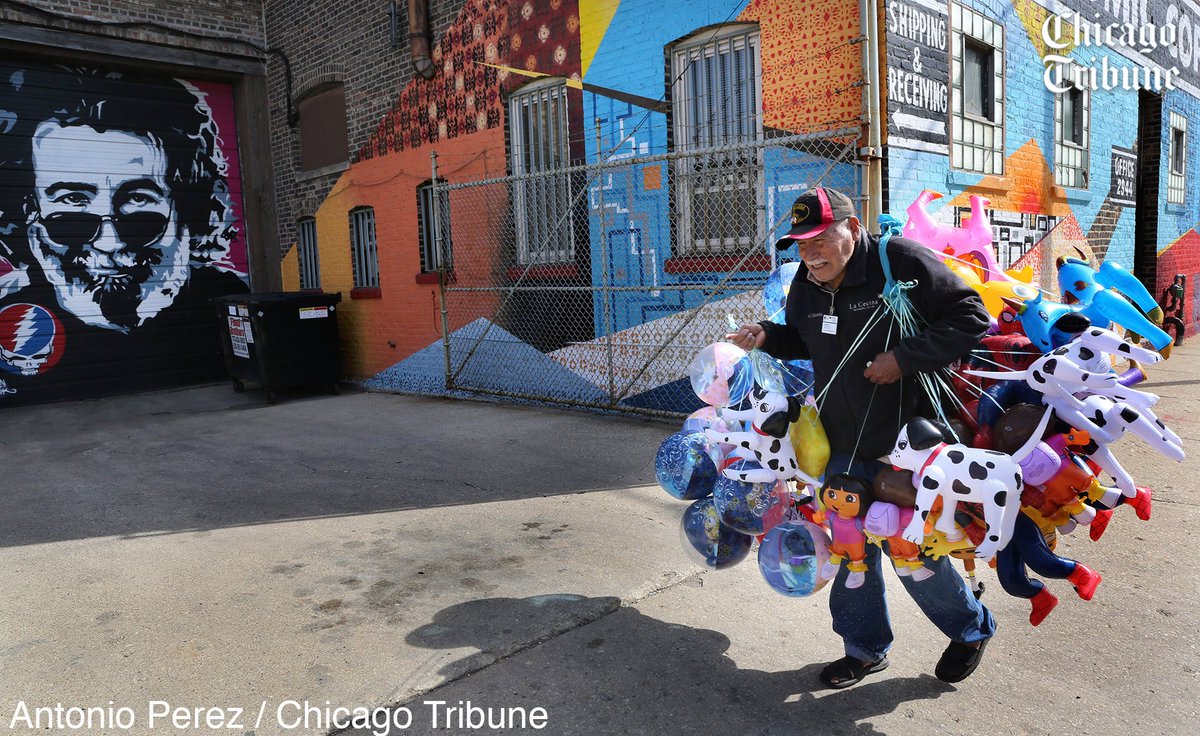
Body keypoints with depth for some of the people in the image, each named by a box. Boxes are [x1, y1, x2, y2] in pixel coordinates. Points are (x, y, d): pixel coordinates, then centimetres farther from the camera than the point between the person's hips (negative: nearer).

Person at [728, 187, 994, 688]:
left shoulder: (902, 262, -18)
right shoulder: (806, 285, 2)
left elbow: (972, 319, -16)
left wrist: (904, 357, -25)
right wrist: (766, 337, -2)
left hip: (905, 442, -6)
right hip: (842, 447, 6)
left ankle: (971, 629, 35)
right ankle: (865, 648, 36)